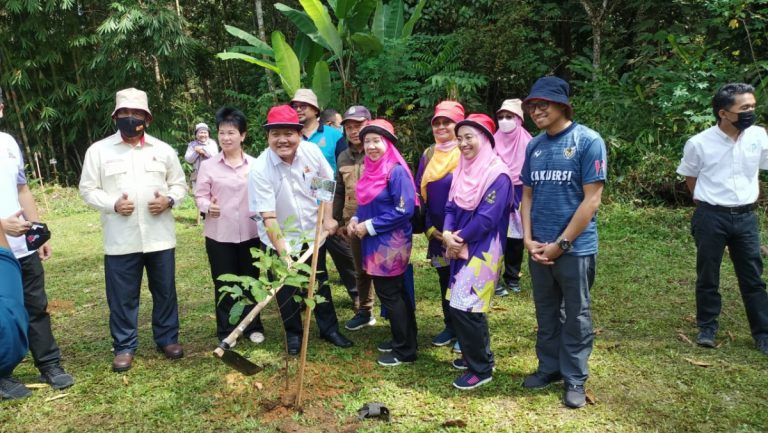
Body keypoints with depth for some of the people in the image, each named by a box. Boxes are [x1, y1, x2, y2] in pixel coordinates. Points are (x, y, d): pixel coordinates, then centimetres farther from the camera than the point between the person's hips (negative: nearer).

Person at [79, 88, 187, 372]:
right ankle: (124, 346, 21)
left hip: (159, 237, 2)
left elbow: (180, 184, 12)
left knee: (165, 291, 11)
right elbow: (87, 189, 3)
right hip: (120, 240, -1)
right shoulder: (98, 150, 2)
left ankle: (167, 339, 27)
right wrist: (113, 204, -15)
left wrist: (169, 200, -10)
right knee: (122, 296, 6)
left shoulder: (163, 150, 6)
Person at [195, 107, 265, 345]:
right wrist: (208, 207, -21)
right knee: (224, 284, 8)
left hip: (250, 233, 1)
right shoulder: (208, 165, -1)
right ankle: (226, 331, 22)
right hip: (219, 234, -1)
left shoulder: (255, 164, 2)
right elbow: (200, 195, -1)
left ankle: (253, 327, 28)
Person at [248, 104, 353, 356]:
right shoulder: (260, 170, -26)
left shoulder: (312, 152, -15)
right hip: (280, 239, -3)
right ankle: (293, 334, 30)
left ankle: (329, 329, 33)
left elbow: (327, 184, 4)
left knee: (319, 283, 16)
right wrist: (283, 254, -32)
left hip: (313, 233, 3)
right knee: (287, 287, 8)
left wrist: (327, 217, -2)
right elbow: (268, 218, -28)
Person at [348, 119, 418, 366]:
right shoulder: (370, 169, 8)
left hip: (391, 243, -8)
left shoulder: (396, 171, -18)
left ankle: (405, 351, 14)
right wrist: (356, 220, 0)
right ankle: (404, 340, 31)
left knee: (389, 294, 0)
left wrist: (369, 226, -18)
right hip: (376, 243, 8)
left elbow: (405, 210, -22)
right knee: (395, 292, 17)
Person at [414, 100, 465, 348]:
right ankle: (450, 327, 28)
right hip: (437, 232, 5)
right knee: (445, 279, 14)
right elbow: (419, 193, 10)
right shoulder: (428, 155, 9)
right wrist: (429, 227, 0)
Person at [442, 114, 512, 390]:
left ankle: (481, 369, 7)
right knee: (469, 307, 15)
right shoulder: (463, 169, 9)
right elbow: (452, 206, 8)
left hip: (483, 250, -8)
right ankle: (478, 355, 33)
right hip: (462, 248, 8)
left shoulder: (497, 173, -15)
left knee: (464, 307, -8)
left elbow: (487, 217, -20)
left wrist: (459, 239, -11)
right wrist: (447, 233, -11)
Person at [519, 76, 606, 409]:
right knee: (546, 313, 17)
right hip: (538, 249, 5)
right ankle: (549, 367, 33)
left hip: (575, 248, -5)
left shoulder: (588, 141, -11)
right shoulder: (534, 146, 6)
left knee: (576, 316, 9)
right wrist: (528, 240, -2)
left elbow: (591, 199, -14)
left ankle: (575, 379, 23)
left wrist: (561, 244, -14)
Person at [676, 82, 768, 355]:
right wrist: (707, 202, 8)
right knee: (708, 276, 10)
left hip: (746, 217, 3)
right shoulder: (699, 143, -12)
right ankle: (707, 327, 26)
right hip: (711, 218, -3)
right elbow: (690, 177, 5)